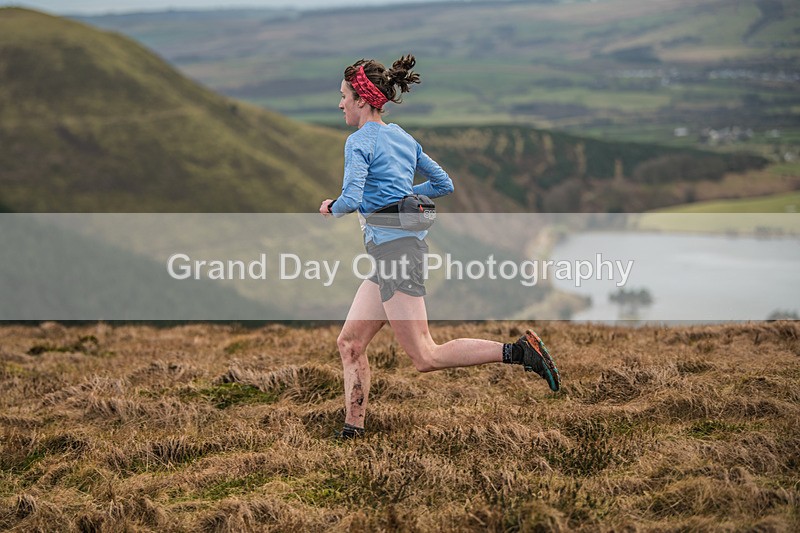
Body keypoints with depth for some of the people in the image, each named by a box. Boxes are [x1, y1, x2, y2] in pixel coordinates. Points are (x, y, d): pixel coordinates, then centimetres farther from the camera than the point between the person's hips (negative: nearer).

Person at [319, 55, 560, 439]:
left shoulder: (359, 142, -9)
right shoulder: (403, 137, 16)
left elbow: (351, 200, -20)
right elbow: (443, 184, 21)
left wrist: (331, 208, 1)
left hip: (395, 247, -10)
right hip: (393, 252, 10)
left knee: (425, 357, -10)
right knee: (350, 343, 11)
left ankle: (517, 351, -16)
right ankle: (353, 429, 11)